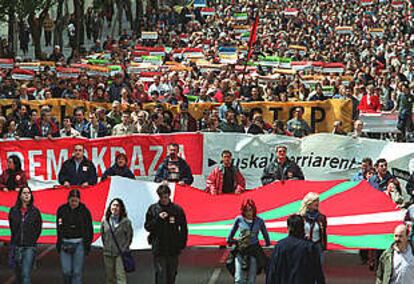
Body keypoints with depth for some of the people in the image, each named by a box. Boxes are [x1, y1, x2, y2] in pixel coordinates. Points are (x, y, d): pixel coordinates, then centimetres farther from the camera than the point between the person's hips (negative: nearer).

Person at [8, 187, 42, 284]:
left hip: (29, 247, -3)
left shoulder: (35, 211, -1)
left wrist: (32, 241, 3)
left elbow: (38, 229, 7)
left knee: (26, 274, -12)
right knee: (18, 274, 12)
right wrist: (17, 239, 12)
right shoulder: (13, 211, 4)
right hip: (16, 247, 3)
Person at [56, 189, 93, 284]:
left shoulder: (84, 211, 1)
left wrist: (87, 244, 0)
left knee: (77, 272, -1)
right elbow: (59, 228, 7)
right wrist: (59, 244, 1)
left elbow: (89, 230, 6)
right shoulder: (62, 210, 3)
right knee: (66, 271, -1)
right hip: (65, 244, 1)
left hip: (79, 244, -1)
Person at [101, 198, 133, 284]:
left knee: (121, 277, -10)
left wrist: (124, 249, -4)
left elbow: (129, 236, 0)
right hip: (108, 254, 4)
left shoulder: (126, 221, -3)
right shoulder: (105, 221, 7)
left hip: (121, 254, -4)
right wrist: (106, 247, 6)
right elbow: (102, 235, 15)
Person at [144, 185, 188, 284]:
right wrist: (158, 219, -13)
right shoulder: (153, 209, 2)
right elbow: (147, 226, 2)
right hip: (158, 249, -1)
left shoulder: (177, 209, 3)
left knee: (171, 275, 10)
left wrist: (182, 244, 1)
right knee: (161, 274, -8)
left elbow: (184, 229, 9)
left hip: (173, 249, 1)